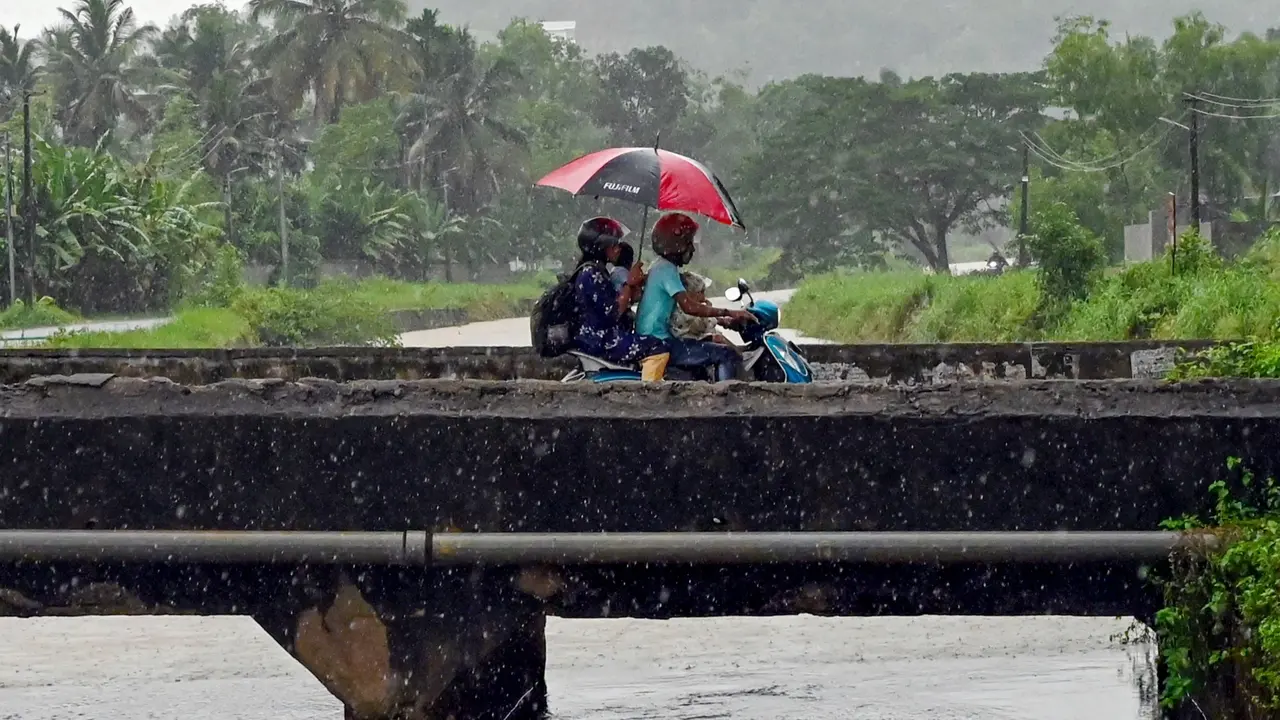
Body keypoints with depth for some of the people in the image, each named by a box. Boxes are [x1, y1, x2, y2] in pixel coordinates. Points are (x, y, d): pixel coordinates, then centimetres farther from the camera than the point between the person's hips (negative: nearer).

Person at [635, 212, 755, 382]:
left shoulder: (659, 267, 18)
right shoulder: (667, 269, -14)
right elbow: (689, 306, -25)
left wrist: (722, 318, 21)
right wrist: (729, 313, -22)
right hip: (659, 343, -11)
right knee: (727, 355, -16)